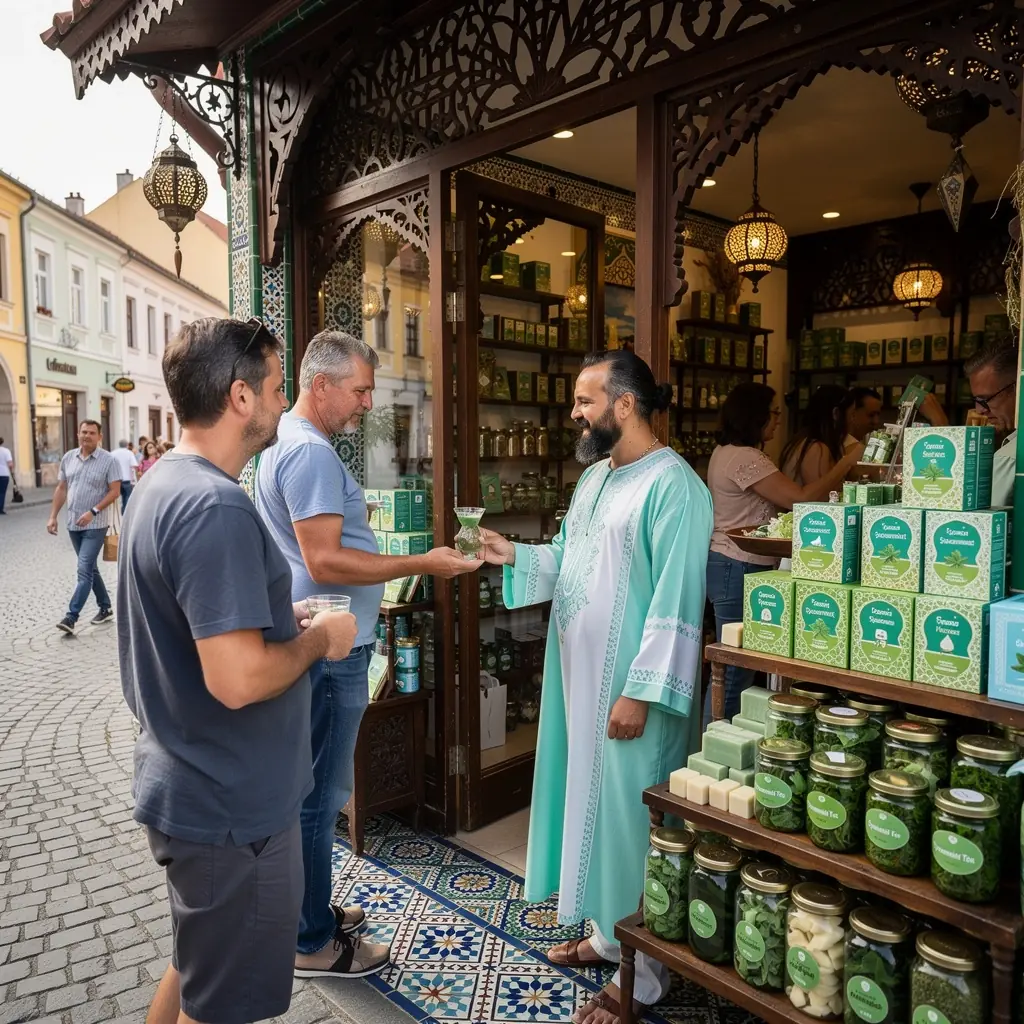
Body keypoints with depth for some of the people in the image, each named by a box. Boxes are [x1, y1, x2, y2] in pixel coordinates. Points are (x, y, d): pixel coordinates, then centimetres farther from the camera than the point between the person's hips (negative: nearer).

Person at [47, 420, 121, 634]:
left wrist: (93, 512, -21)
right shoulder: (68, 458, 7)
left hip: (95, 525, -6)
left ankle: (71, 617, -10)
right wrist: (53, 516, 7)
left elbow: (115, 491, -12)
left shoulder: (108, 460, -9)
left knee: (84, 570, -10)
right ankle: (106, 608, 26)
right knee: (90, 568, 14)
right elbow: (61, 489, 12)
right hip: (73, 524, 6)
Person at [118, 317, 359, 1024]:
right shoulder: (215, 507, -27)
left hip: (191, 787, 9)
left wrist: (281, 619, 8)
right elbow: (239, 679, -32)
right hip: (231, 807, -9)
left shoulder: (162, 484, 6)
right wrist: (319, 638, -15)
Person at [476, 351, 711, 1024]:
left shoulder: (673, 486, -18)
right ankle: (609, 934, 39)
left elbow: (676, 602, -21)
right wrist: (513, 556, 2)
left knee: (630, 816, 4)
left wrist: (640, 692, -22)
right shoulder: (595, 476, 11)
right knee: (592, 800, 19)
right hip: (582, 677, 9)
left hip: (630, 688, -9)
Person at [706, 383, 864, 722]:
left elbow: (781, 498, 18)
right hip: (739, 570, -11)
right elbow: (801, 498, -22)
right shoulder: (745, 458, -19)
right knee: (736, 670, -2)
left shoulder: (727, 451, 14)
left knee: (732, 666, 16)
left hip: (730, 566, 11)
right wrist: (849, 460, -14)